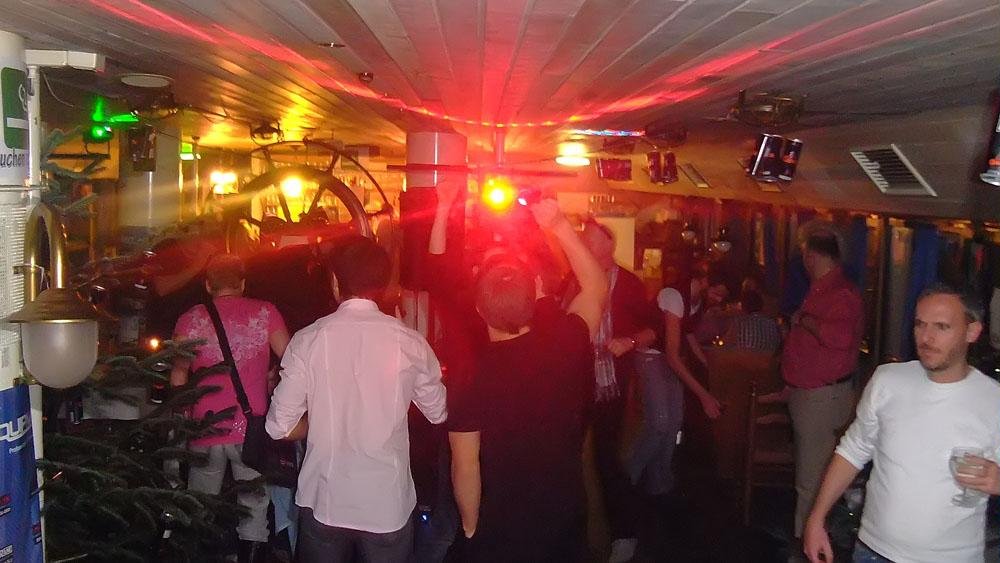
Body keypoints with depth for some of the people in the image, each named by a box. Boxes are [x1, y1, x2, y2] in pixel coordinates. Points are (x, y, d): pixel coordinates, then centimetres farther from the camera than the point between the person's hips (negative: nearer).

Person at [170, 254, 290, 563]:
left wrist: (185, 415, 12)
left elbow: (179, 372, -1)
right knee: (254, 510, 10)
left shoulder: (191, 319, 1)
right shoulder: (265, 312, 0)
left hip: (206, 430, 1)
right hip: (251, 431, -1)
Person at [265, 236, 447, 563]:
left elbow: (281, 427, -8)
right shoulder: (410, 343, -10)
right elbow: (439, 413, 4)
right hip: (389, 505, 0)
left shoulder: (308, 340, -11)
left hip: (324, 502, 0)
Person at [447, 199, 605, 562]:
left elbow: (465, 467, -17)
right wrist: (559, 226, 2)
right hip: (567, 515, 3)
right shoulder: (566, 344, -15)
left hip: (501, 532, -2)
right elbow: (596, 287, 4)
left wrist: (471, 527, -1)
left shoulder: (470, 376, -20)